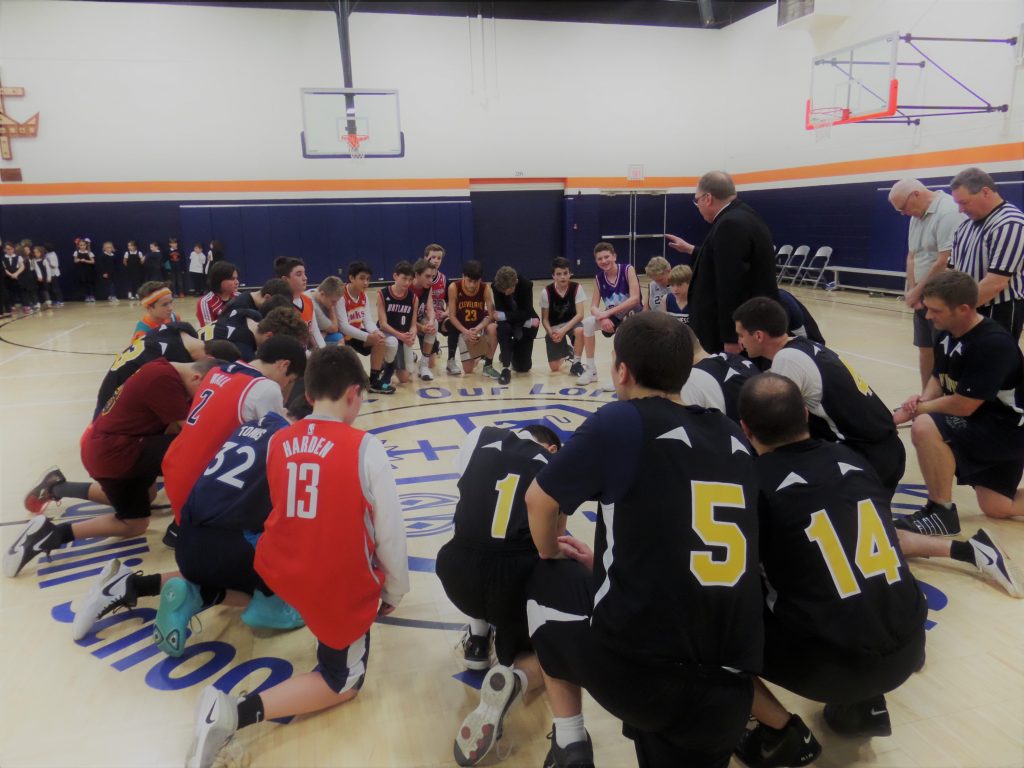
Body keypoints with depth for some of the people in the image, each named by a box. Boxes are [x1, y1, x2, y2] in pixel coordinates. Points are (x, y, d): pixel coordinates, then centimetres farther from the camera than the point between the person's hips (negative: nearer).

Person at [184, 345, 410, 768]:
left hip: (278, 568, 7)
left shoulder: (277, 441, -1)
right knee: (343, 682, 13)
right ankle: (239, 713, -7)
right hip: (342, 587, -7)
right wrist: (394, 592, 7)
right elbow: (390, 533, -10)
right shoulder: (365, 447, -16)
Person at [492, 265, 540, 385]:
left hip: (526, 324, 0)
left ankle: (513, 352, 33)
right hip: (508, 322, 0)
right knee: (503, 328, -39)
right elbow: (500, 311, -26)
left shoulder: (526, 285, -27)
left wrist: (503, 316, -39)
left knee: (523, 367, -3)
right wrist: (528, 322, -32)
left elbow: (526, 313, -29)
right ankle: (505, 368, -25)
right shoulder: (497, 286, -24)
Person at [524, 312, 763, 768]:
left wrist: (551, 555, 25)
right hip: (727, 689, 5)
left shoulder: (622, 421, -6)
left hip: (636, 672, -4)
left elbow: (538, 502, 5)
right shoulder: (735, 438, 10)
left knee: (547, 582, 21)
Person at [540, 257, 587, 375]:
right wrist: (551, 332, -27)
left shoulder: (576, 288, -16)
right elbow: (544, 318, -8)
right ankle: (566, 351, 31)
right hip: (554, 327, 1)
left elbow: (580, 314, -19)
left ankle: (576, 362, -15)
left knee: (580, 330, -40)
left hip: (571, 322, -1)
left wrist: (563, 330, -29)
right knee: (554, 367, -5)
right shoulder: (546, 292, -15)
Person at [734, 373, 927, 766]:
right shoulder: (853, 460, 6)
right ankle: (865, 706, 25)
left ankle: (784, 734, 9)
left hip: (834, 666, -6)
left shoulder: (754, 483, -9)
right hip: (908, 650, 6)